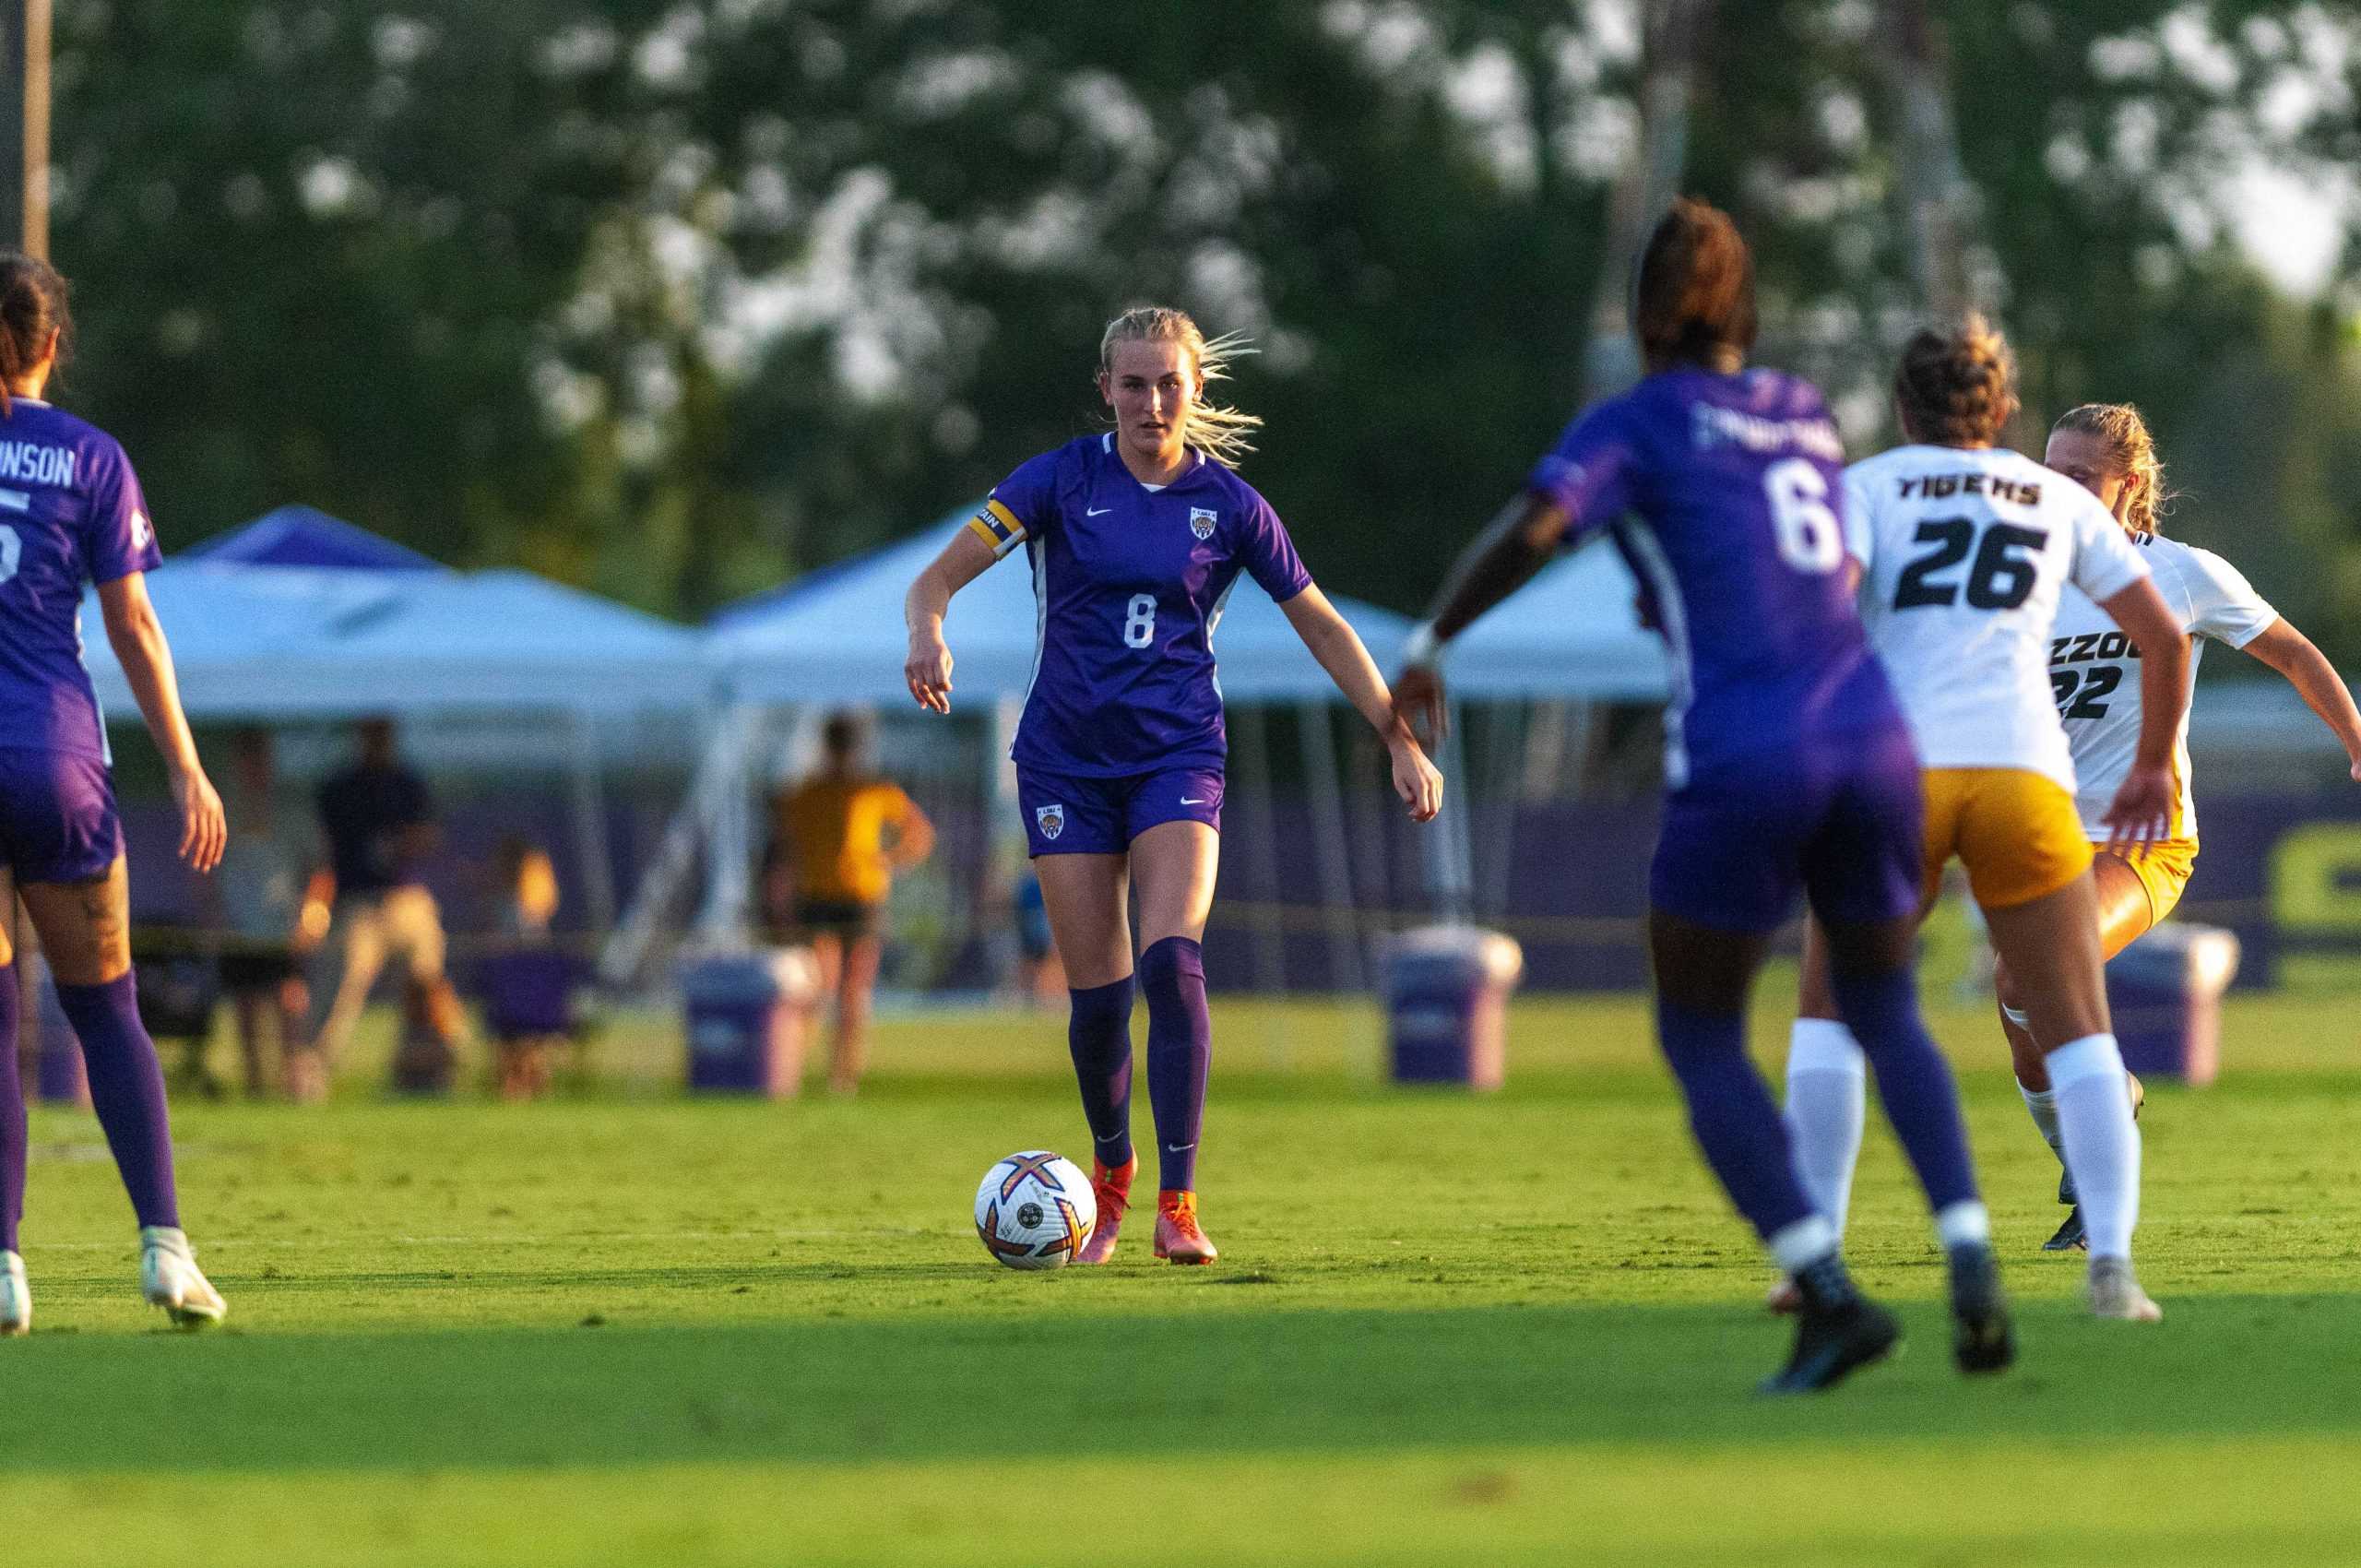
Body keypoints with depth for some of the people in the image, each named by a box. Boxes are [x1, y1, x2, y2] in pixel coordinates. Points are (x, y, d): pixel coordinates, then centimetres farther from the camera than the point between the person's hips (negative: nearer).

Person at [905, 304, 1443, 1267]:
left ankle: (1177, 1204, -17)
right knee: (1097, 994, -1)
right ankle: (1110, 1175, 27)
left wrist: (1401, 741, 5)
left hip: (1177, 756, 0)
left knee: (1172, 962, -21)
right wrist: (928, 633, -34)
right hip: (1067, 761, 0)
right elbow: (942, 574, -11)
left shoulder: (1227, 503, 1)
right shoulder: (1062, 481, -2)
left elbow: (1322, 628, 9)